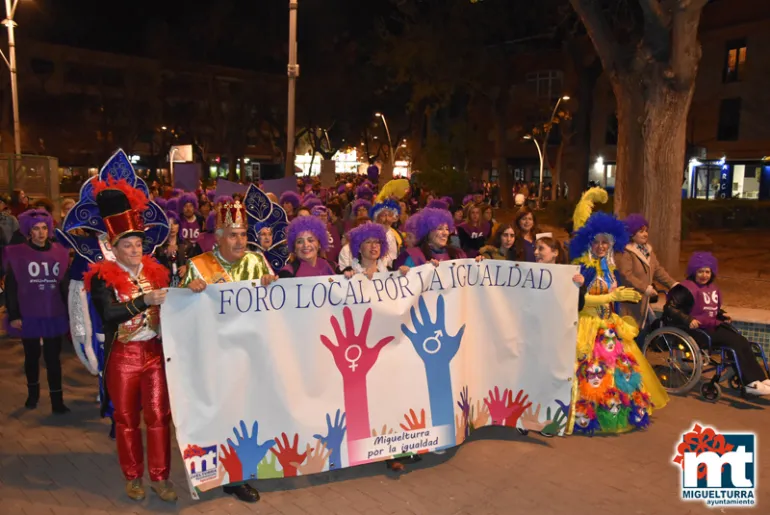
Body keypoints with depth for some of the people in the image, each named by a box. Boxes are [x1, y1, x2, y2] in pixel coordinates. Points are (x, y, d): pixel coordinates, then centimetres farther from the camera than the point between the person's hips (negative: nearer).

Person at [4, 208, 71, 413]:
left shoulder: (60, 253, 0)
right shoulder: (17, 254, -5)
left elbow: (65, 285, 6)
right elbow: (11, 287, -3)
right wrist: (13, 315, -7)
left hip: (54, 315, 1)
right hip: (28, 316, 0)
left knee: (53, 358, 3)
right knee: (32, 356, 16)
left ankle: (57, 400, 10)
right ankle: (33, 392, 38)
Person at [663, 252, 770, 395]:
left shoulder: (713, 288, 13)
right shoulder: (687, 288, -14)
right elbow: (669, 308, -20)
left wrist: (722, 315, 8)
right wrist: (687, 320, -30)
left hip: (713, 326, 8)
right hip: (696, 330, -8)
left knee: (743, 342, -11)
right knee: (736, 343, -20)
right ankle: (751, 383, -15)